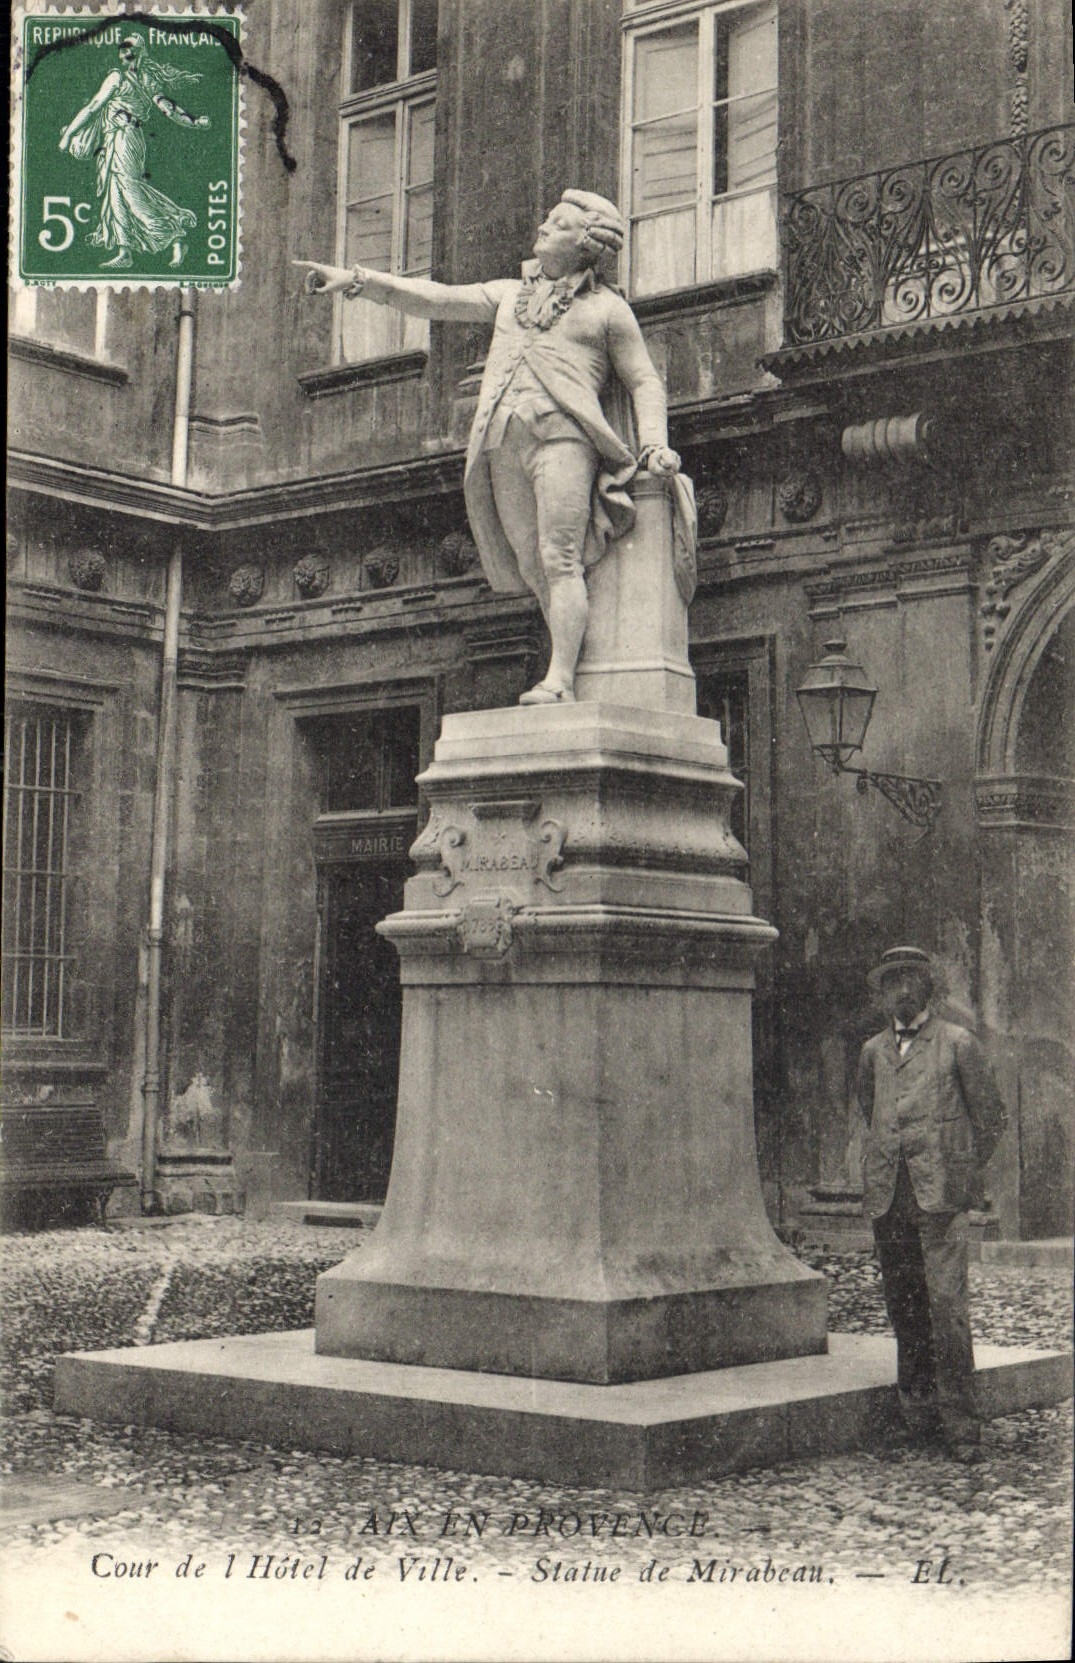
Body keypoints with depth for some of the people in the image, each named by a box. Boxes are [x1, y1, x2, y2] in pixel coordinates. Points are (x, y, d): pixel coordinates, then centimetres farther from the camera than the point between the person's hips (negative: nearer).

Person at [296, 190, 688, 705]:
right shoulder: (511, 293, 27)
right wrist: (356, 280, 16)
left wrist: (654, 444, -3)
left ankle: (560, 680, -23)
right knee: (534, 567, -4)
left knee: (558, 560, -18)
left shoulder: (608, 308, 14)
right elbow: (437, 299, 23)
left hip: (563, 434, -5)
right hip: (503, 445, 5)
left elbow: (645, 382, 14)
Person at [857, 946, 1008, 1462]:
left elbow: (991, 1116, 9)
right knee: (903, 1308, 7)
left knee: (946, 1306, -11)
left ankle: (960, 1424, -6)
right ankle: (918, 1414, 18)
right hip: (887, 1199, 4)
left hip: (940, 1195, -4)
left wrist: (959, 1171, 10)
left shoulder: (958, 1044, 3)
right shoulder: (872, 1052, 15)